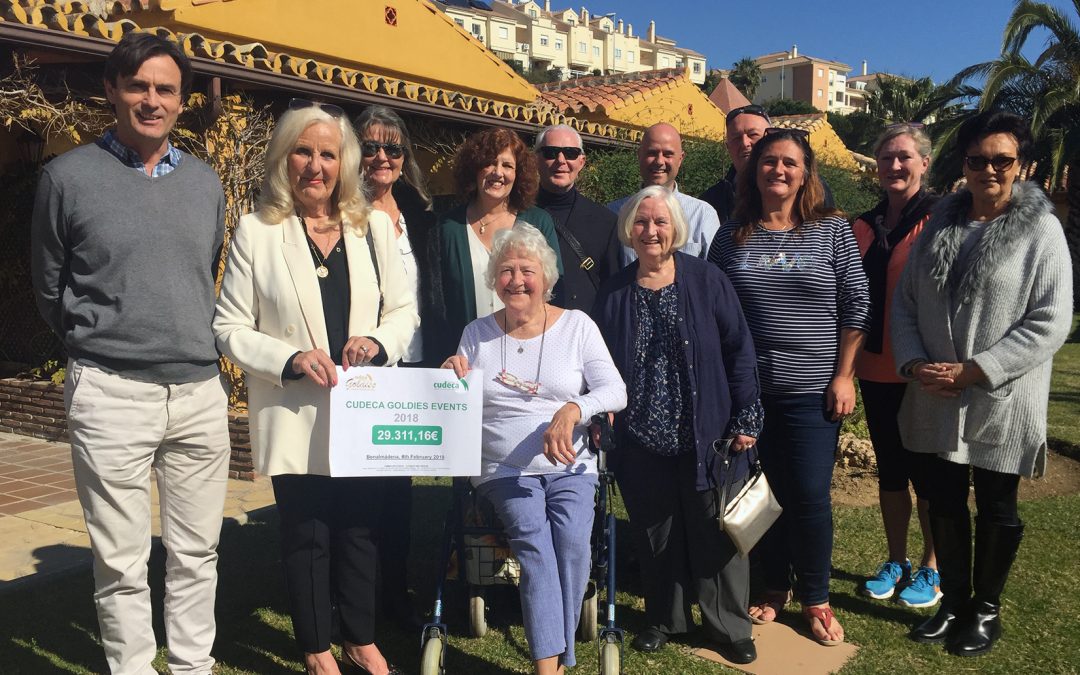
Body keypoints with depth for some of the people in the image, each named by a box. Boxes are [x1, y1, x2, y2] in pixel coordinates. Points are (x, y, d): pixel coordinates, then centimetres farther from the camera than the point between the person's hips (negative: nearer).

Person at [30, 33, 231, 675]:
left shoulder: (206, 182, 11)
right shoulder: (69, 176, 0)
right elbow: (51, 290, 8)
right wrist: (100, 342, 13)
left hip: (201, 390, 4)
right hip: (112, 393, -3)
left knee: (197, 552, 11)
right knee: (122, 563, 4)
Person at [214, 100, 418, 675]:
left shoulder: (373, 226, 6)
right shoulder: (255, 231, -3)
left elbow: (404, 308, 9)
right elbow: (230, 328, -4)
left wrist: (378, 340, -12)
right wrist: (290, 359, -19)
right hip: (296, 416, -2)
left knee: (360, 530, 12)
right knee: (306, 535, 9)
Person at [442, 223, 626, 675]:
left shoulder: (576, 325, 5)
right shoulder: (477, 334, 10)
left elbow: (616, 391, -3)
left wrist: (573, 409, -22)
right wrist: (454, 379, -11)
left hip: (569, 466, 0)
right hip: (505, 470, 0)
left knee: (573, 542, -24)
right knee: (534, 542, -25)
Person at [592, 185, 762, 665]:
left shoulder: (707, 281, -3)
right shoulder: (614, 293, 4)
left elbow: (739, 351, -3)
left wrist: (746, 418, -6)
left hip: (708, 435, -2)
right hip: (642, 440, 2)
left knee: (715, 532, 7)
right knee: (655, 533, 13)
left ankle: (729, 626, 24)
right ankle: (664, 619, 32)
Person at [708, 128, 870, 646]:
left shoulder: (832, 230, 0)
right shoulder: (731, 236, 5)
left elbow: (856, 307, 0)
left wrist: (844, 376, -6)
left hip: (811, 391, -2)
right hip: (747, 390, 2)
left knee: (810, 496, 1)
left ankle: (816, 599, 21)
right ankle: (774, 588, 29)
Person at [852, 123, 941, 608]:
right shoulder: (863, 226, 9)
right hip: (876, 368, 5)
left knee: (926, 469, 6)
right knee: (889, 467, 15)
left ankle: (932, 569, 23)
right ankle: (896, 562, 29)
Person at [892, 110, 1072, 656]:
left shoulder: (1041, 230, -8)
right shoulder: (939, 223, 6)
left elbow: (1051, 322, -14)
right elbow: (905, 300, 7)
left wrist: (972, 371, -18)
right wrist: (916, 364, -8)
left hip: (1001, 401, -4)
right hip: (938, 398, 4)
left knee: (996, 507, 11)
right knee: (945, 502, 14)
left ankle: (986, 608, 30)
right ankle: (953, 600, 32)